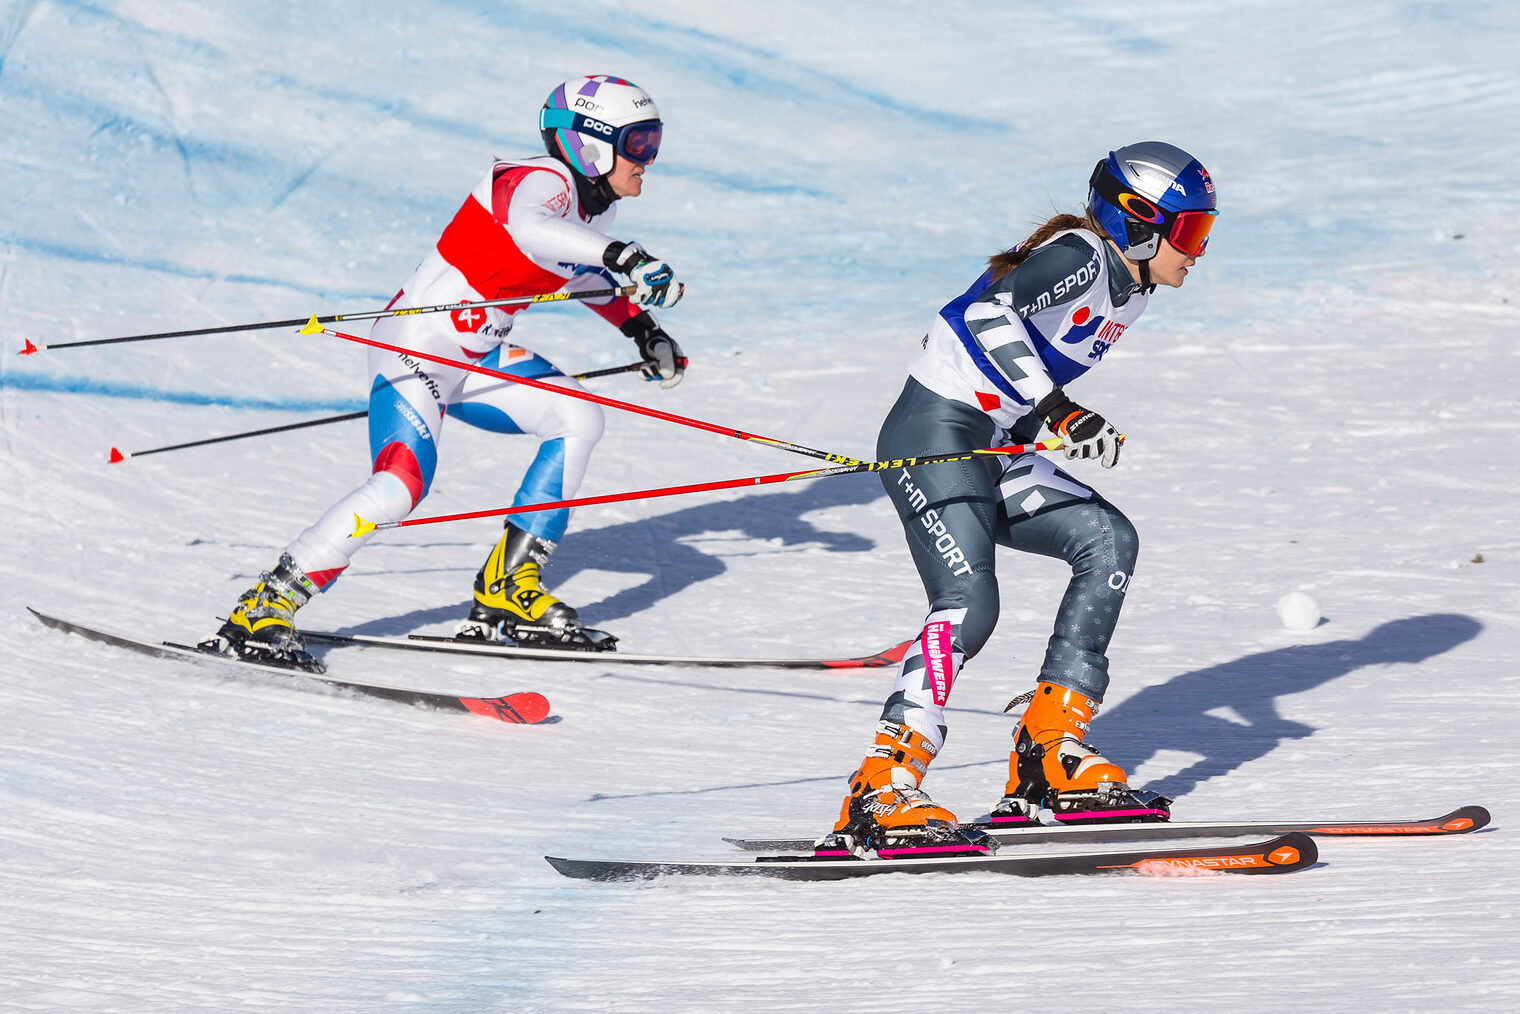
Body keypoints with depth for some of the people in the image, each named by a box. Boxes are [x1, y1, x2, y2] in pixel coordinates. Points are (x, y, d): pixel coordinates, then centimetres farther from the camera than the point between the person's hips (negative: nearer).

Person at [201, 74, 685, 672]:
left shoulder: (597, 204, 8)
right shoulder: (541, 182, -20)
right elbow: (531, 230, -46)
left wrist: (638, 327, 23)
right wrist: (622, 257, -59)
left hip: (477, 356, 9)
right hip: (416, 347, -9)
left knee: (579, 418, -7)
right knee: (399, 488, -25)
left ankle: (506, 591, -2)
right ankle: (264, 609, -17)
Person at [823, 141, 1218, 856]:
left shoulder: (1131, 289, 14)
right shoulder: (1080, 259, -15)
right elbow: (989, 315, -31)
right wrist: (1061, 411, -34)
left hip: (990, 447, 9)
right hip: (934, 434, -9)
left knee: (1107, 540, -4)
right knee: (969, 603, -22)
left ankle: (1051, 754, -4)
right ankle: (881, 792, -22)